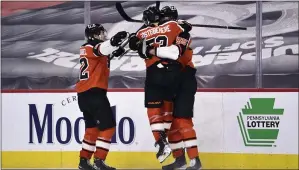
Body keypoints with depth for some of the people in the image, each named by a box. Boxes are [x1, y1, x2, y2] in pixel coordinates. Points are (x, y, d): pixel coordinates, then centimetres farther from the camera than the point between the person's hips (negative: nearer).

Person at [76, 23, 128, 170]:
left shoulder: (86, 48, 16)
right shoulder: (92, 47, -10)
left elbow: (104, 54, 30)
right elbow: (103, 49, -34)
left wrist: (116, 51, 12)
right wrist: (114, 41, -52)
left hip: (84, 94, 9)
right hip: (94, 93, -9)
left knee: (92, 127, 18)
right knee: (108, 126, -7)